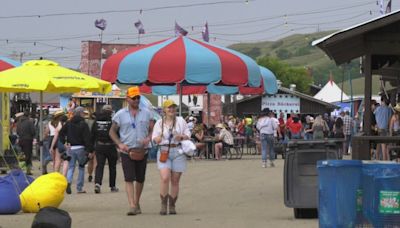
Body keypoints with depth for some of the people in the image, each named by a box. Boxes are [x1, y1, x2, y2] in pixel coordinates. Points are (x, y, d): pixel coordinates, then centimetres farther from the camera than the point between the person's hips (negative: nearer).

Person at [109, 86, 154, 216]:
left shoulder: (147, 113, 7)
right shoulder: (120, 114, 2)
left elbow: (152, 129, 10)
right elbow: (112, 131, 6)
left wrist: (148, 138, -12)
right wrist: (119, 144, -9)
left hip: (142, 150, 2)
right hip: (127, 151, -2)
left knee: (140, 179, 10)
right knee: (129, 179, -12)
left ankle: (137, 203, 27)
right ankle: (132, 206, -18)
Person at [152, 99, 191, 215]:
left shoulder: (181, 121, 8)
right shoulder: (159, 123, 9)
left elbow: (188, 135, 10)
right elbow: (154, 138, 9)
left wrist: (181, 137, -11)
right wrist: (157, 139, -14)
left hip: (178, 152, 1)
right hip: (164, 152, -1)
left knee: (175, 180, 3)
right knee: (165, 178, -17)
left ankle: (172, 206, 13)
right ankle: (163, 205, -9)